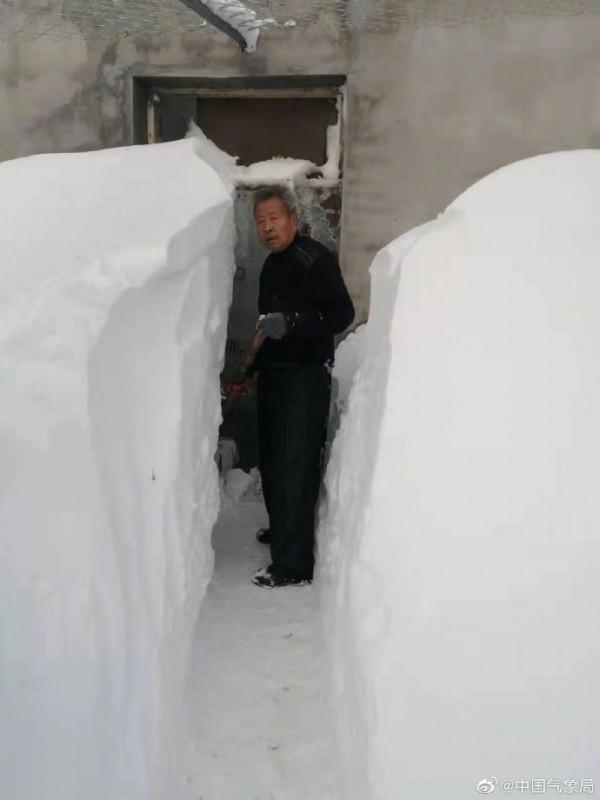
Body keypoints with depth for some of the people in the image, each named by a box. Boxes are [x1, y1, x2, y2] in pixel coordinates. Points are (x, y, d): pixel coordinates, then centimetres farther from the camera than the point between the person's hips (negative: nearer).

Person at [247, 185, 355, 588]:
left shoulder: (315, 259, -12)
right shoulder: (272, 265, 16)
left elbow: (342, 313, -21)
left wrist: (291, 322, -31)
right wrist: (250, 369, 28)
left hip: (307, 377, -9)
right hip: (273, 374, 9)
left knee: (295, 469, -10)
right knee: (271, 461, 17)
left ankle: (293, 565, -6)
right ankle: (281, 530, 36)